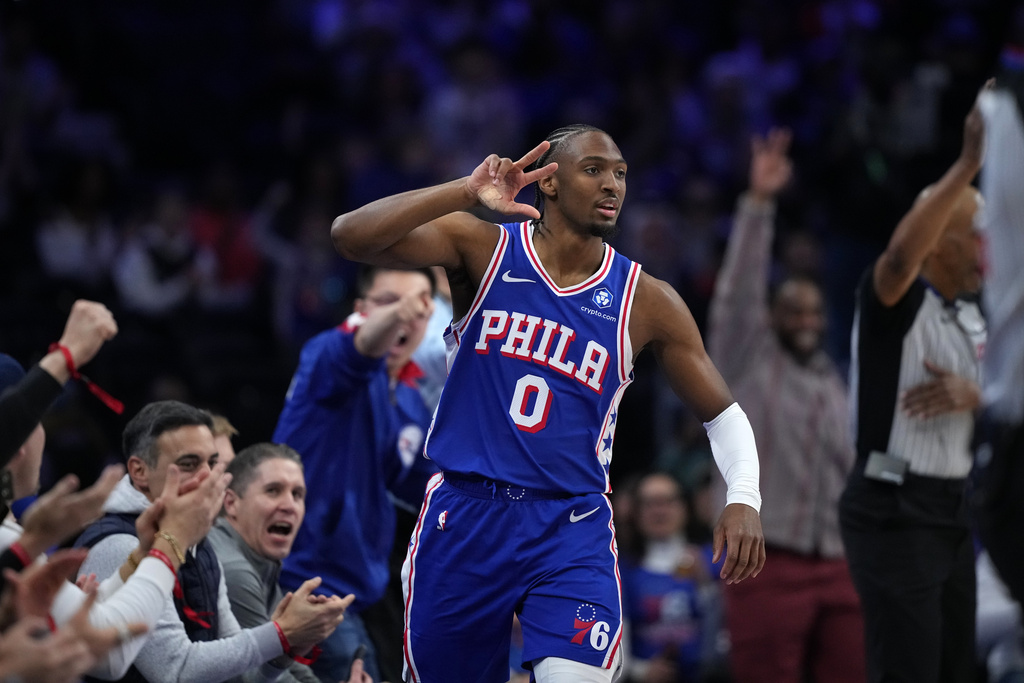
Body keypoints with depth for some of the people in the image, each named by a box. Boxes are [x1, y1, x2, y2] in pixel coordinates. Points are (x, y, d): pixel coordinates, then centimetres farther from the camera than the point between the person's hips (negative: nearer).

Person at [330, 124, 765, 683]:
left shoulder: (646, 303, 2)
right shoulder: (482, 249, -2)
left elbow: (721, 412, 9)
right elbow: (350, 237, -15)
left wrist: (744, 498, -10)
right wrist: (467, 193, -26)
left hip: (571, 527, 0)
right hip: (463, 516, 0)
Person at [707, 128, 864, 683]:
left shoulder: (834, 385, 20)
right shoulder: (748, 361, 5)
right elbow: (738, 289, -10)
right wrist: (758, 202, -19)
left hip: (839, 566, 5)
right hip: (767, 563, -5)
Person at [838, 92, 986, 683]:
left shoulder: (972, 316, 14)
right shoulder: (896, 301, -11)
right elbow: (900, 257, -35)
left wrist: (973, 396, -6)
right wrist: (968, 165, -39)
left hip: (953, 507, 9)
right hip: (893, 509, -9)